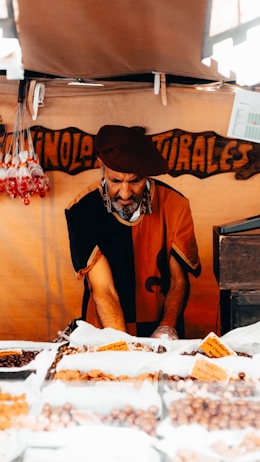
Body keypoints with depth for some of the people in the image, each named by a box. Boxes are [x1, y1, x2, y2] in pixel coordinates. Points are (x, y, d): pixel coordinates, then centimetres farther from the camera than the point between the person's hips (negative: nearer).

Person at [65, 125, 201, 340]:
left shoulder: (174, 205, -7)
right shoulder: (82, 210, -12)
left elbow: (179, 281, 0)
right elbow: (103, 290, -17)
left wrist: (167, 328, -16)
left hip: (159, 332, 1)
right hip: (105, 334, -1)